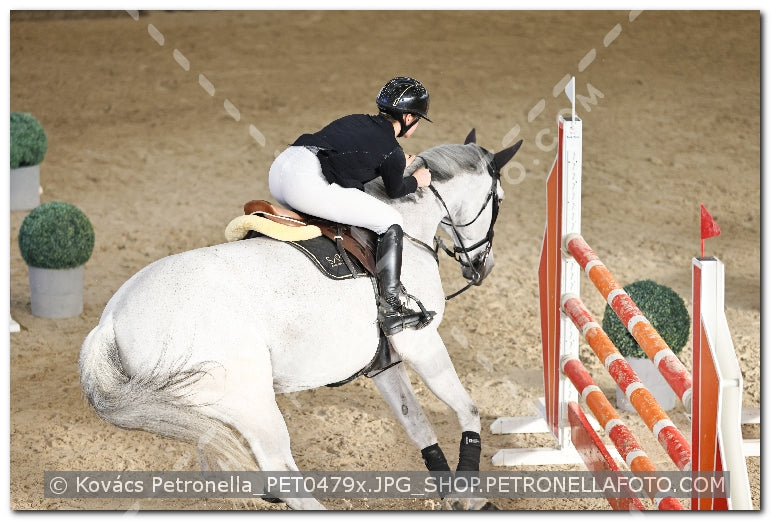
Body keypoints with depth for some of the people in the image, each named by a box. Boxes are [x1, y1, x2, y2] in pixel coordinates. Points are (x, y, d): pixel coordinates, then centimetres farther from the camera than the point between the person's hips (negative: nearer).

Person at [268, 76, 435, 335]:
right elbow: (395, 191, 21)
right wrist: (416, 181, 40)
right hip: (308, 185, -8)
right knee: (391, 222, 2)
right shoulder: (392, 152, 4)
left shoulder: (356, 121, 24)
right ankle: (390, 309, -4)